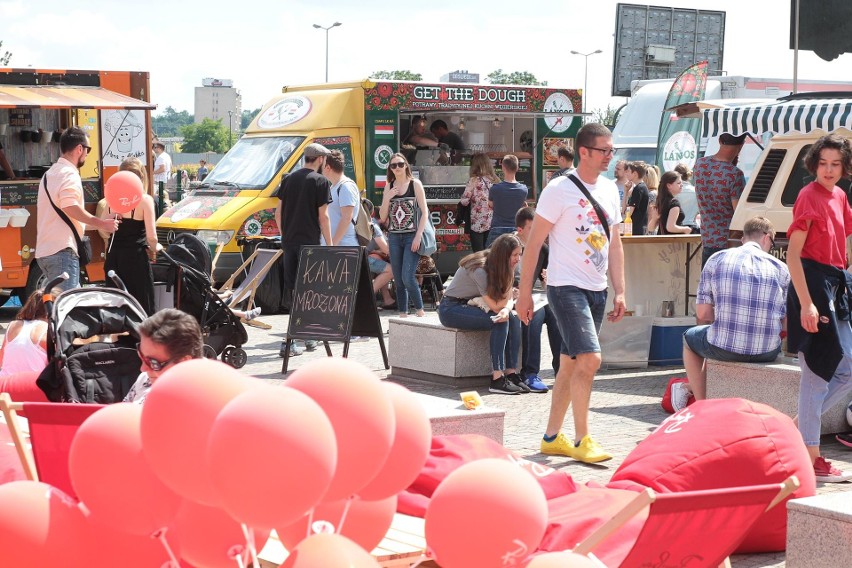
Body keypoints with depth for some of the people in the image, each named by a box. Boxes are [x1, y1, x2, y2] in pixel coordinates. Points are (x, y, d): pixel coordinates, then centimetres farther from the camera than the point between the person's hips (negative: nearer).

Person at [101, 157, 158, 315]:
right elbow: (151, 236, -11)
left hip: (113, 255, 5)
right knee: (144, 307, 0)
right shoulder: (145, 200, -11)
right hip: (136, 256, -5)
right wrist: (153, 250, 5)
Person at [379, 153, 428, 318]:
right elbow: (382, 217, 10)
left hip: (411, 236, -5)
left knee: (408, 278, -15)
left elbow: (424, 211, -3)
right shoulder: (389, 187, 11)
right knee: (398, 281, 6)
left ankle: (420, 311, 1)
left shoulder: (415, 184, 0)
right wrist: (387, 198, -6)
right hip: (394, 237, 5)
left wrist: (418, 236, -12)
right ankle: (403, 315, 12)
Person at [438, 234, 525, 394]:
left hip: (468, 305, 8)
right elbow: (494, 306, -27)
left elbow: (508, 299, -4)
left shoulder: (502, 267, 1)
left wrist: (506, 309, -27)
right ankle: (497, 379, -29)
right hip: (451, 309, -8)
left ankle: (511, 373, -18)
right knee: (500, 322, -27)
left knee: (513, 318, -15)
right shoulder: (480, 269, -26)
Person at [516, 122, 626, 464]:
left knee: (570, 365, 12)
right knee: (590, 359, -16)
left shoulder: (610, 189, 11)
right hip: (566, 287, -7)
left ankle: (552, 437, 21)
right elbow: (533, 243, -9)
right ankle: (582, 441, -5)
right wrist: (524, 293, -11)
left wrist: (620, 292, 10)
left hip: (597, 291, 7)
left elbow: (614, 244, 16)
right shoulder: (559, 190, -10)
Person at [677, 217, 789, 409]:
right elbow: (787, 325, 1)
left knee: (690, 337, 33)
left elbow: (703, 312, -1)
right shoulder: (780, 268, 2)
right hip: (767, 352, 1)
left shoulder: (717, 260, 1)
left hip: (725, 348, -1)